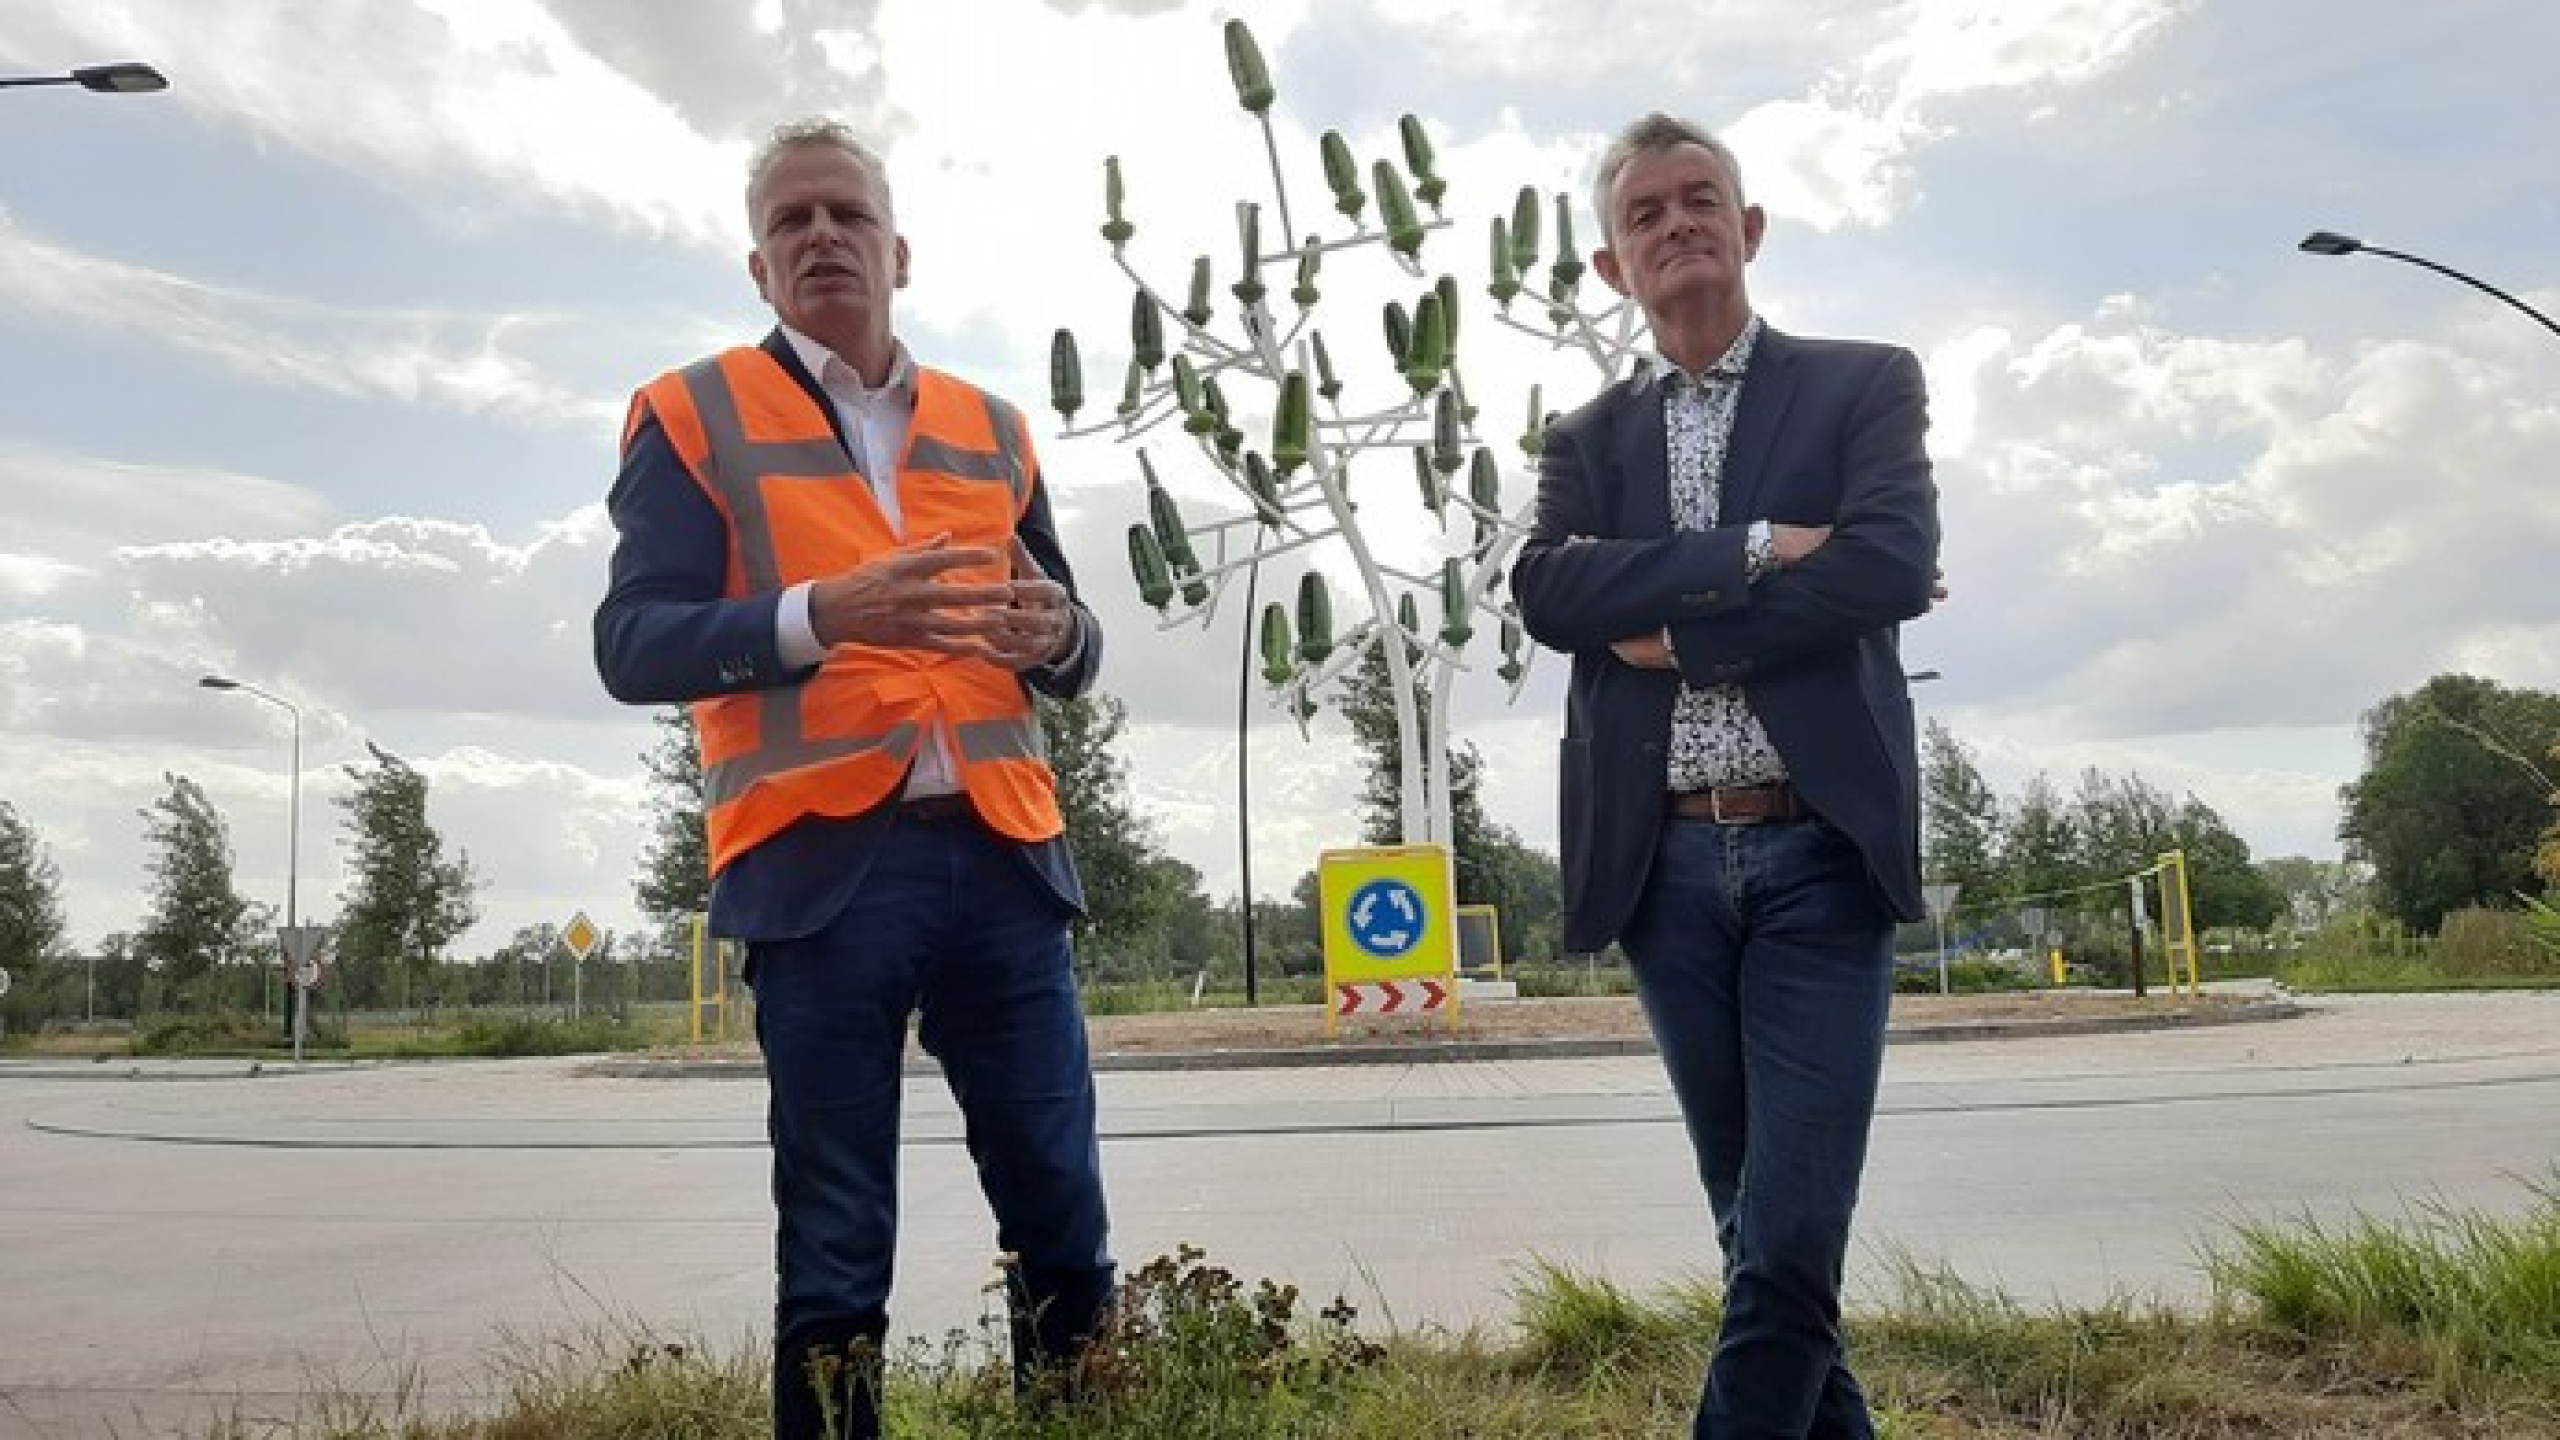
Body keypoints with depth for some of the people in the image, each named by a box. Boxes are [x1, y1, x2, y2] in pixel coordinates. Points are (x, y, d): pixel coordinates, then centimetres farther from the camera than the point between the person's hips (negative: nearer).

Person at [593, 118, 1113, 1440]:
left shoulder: (991, 428, 17)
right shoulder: (693, 416, 5)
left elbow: (1073, 655, 18)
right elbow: (631, 645, -5)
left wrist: (1054, 631, -6)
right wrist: (819, 614, -21)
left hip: (999, 858, 4)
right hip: (816, 869, -3)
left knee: (1063, 1219, 8)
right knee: (834, 1246, 5)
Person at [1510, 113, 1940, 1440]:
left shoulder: (1864, 384, 7)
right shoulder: (1588, 439, 13)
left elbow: (1892, 564, -11)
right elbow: (1547, 592, -6)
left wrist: (1676, 634, -9)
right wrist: (1757, 550, -13)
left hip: (1817, 854, -2)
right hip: (1665, 869, 3)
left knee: (1793, 1234, -6)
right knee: (1758, 1233, 11)